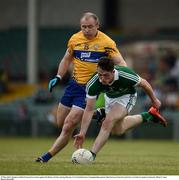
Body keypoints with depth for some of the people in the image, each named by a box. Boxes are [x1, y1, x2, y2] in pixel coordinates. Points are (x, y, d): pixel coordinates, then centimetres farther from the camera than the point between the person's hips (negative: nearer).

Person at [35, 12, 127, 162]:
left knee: (68, 126, -12)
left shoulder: (106, 42, -11)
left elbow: (121, 63, -10)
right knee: (60, 123, 11)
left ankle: (47, 156, -2)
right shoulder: (75, 39, 3)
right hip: (74, 84, 6)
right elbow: (67, 59, 19)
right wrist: (58, 77, 6)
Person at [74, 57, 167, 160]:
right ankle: (147, 116, 42)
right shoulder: (92, 84, -35)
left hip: (127, 96, -4)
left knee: (109, 122, -26)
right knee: (119, 129, 22)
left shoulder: (126, 75, -40)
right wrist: (82, 133, -35)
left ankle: (92, 155, -22)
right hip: (110, 97, 5)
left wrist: (154, 100, -3)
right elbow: (89, 109, -27)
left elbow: (144, 84, -19)